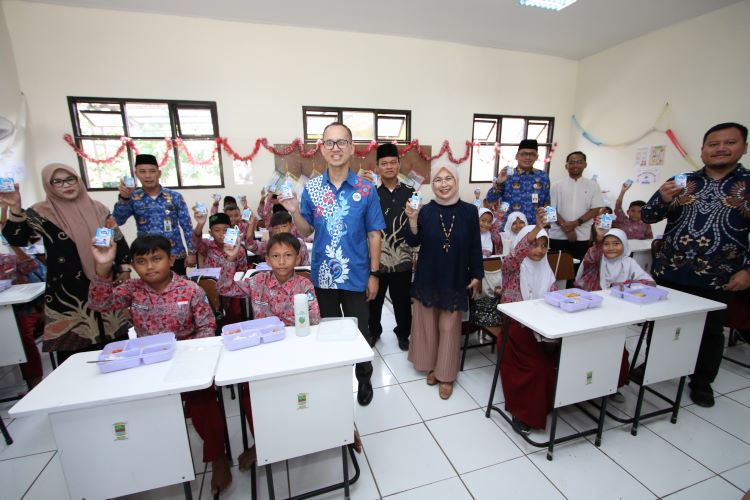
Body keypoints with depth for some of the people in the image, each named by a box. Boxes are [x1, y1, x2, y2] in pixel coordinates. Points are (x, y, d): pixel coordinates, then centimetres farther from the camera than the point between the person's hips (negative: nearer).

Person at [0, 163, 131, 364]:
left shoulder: (97, 208, 6)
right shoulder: (42, 212, -2)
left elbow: (118, 240, 8)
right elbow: (17, 240, -14)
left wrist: (124, 269, 3)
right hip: (67, 290, -3)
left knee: (116, 337, 12)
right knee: (73, 346, 0)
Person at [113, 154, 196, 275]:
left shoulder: (175, 196, -3)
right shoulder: (133, 198, 1)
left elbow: (187, 226, -1)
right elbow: (117, 221, -11)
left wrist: (191, 252, -4)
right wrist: (123, 198, -25)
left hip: (176, 256, -1)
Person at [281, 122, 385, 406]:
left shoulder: (366, 190, -6)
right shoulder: (311, 188, -1)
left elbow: (373, 234, -3)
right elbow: (306, 232, 5)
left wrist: (373, 274, -4)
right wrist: (294, 211, -15)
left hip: (356, 276, -2)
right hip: (323, 275, 2)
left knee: (360, 330, 13)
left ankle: (364, 378, 38)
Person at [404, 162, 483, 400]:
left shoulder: (469, 211, -3)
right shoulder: (425, 211, -5)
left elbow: (475, 247, 1)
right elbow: (413, 242, -6)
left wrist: (477, 275, 1)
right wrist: (412, 219, -21)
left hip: (456, 279, 0)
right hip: (428, 277, 1)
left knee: (449, 327, 7)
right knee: (428, 324, 12)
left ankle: (446, 375, 23)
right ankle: (431, 366, 33)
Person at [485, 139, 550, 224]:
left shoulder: (543, 176, 5)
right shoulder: (507, 175, -3)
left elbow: (547, 204, 12)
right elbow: (490, 200, -8)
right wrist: (498, 183, -22)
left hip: (534, 227, 2)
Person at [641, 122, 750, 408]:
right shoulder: (681, 182, 3)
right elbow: (647, 217, 0)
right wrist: (663, 199, -20)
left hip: (717, 279, -1)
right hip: (668, 273, 1)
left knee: (710, 331, 13)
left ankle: (702, 381, 32)